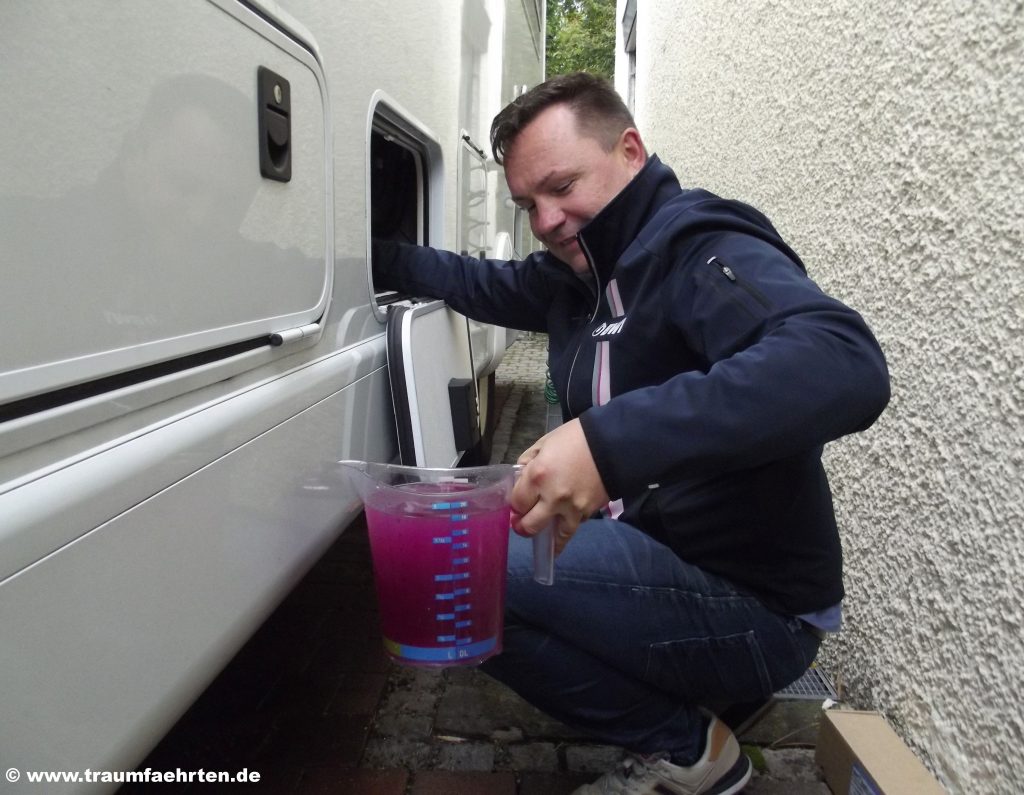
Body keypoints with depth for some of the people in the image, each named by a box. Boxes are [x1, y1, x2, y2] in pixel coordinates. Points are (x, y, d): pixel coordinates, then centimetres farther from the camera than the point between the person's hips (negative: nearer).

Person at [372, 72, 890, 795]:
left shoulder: (699, 246, -17)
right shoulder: (583, 270, 9)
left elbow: (844, 367, -36)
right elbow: (491, 286, 28)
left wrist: (610, 439, -45)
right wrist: (385, 259, 16)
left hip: (756, 609, -9)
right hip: (657, 558, 9)